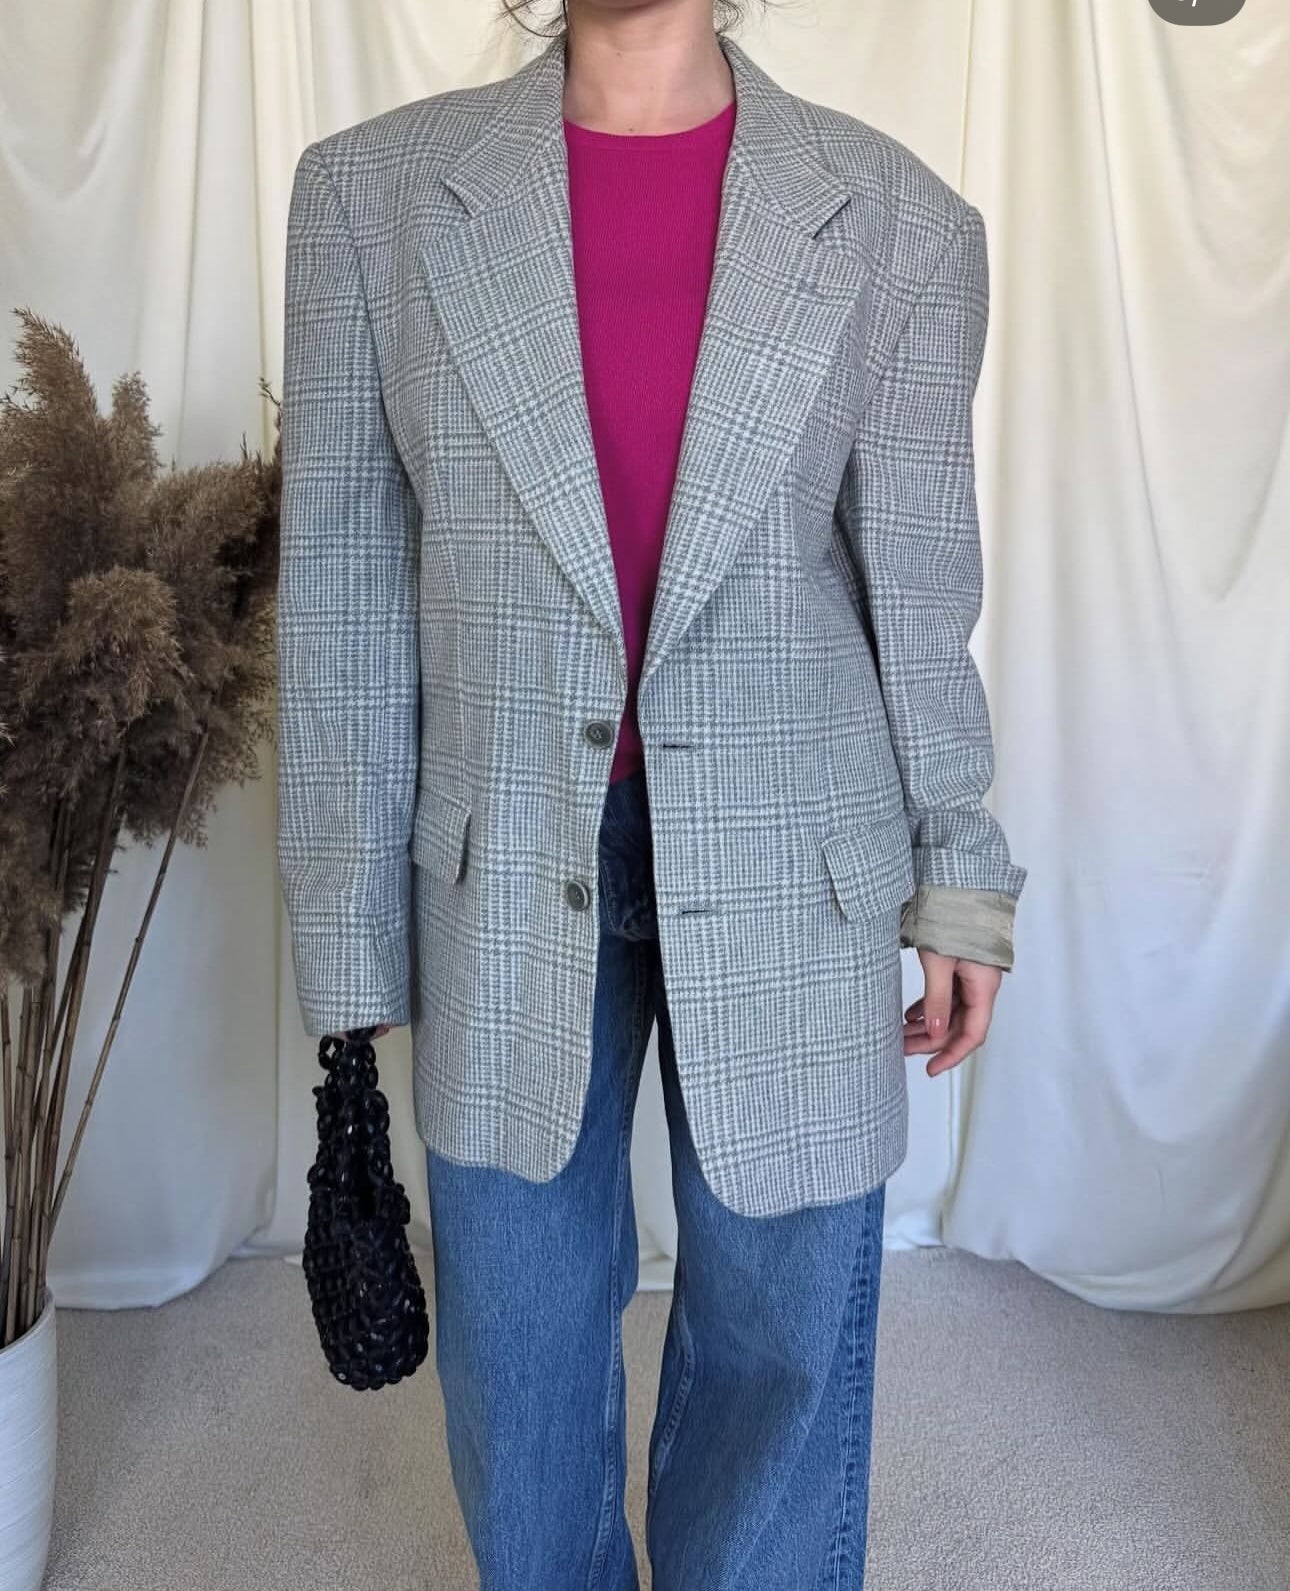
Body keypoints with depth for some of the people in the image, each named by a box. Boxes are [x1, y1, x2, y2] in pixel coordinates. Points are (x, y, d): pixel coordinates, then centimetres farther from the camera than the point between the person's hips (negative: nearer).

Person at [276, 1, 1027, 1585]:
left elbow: (917, 581, 3)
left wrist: (961, 880, 6)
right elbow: (344, 583, -1)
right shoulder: (371, 190, -1)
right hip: (506, 865, 1)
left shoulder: (899, 219, -1)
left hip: (790, 868, 0)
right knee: (516, 1355, 19)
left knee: (781, 1348, 15)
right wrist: (349, 931, 0)